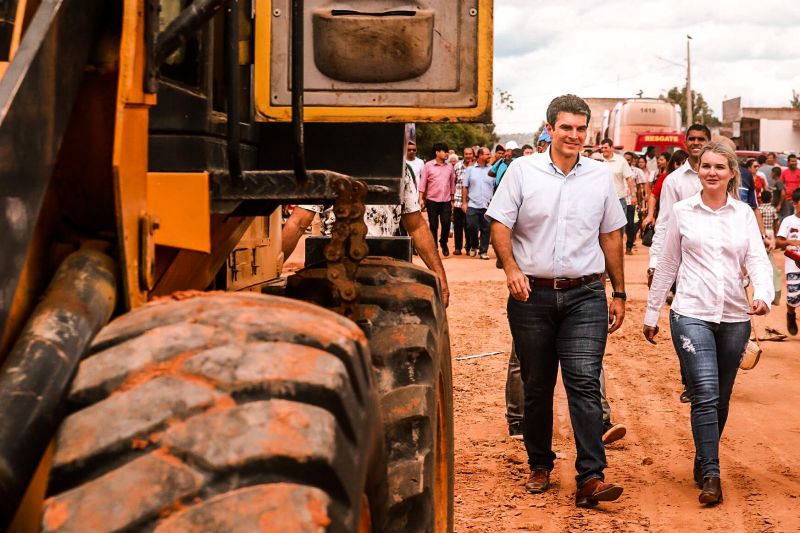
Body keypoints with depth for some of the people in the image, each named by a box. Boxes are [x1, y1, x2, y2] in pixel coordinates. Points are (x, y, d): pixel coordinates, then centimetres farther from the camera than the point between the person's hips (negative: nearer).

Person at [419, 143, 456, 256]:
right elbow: (423, 183, 0)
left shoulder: (449, 166, 8)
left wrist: (452, 199, 11)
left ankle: (443, 243, 16)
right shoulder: (428, 166, 0)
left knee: (446, 223, -8)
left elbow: (452, 183, 13)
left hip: (446, 200, 2)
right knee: (433, 225, 3)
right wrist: (421, 198, -5)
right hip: (432, 200, -2)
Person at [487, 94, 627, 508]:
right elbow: (499, 224, -2)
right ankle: (539, 466, 24)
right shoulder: (522, 170, 1)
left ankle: (591, 478, -14)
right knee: (536, 387, 9)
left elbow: (611, 236, 14)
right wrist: (511, 268, -19)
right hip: (532, 294, 0)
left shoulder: (601, 175, 9)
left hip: (585, 295, 0)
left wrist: (619, 293, 13)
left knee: (584, 383, -11)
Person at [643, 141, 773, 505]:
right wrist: (652, 311, 11)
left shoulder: (744, 214, 6)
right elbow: (667, 265, 9)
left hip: (734, 318, 2)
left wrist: (763, 294, -21)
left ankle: (704, 465, 27)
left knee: (721, 399, 10)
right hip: (691, 314, -2)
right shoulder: (682, 211, 4)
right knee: (706, 395, -14)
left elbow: (758, 260, -1)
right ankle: (710, 476, -12)